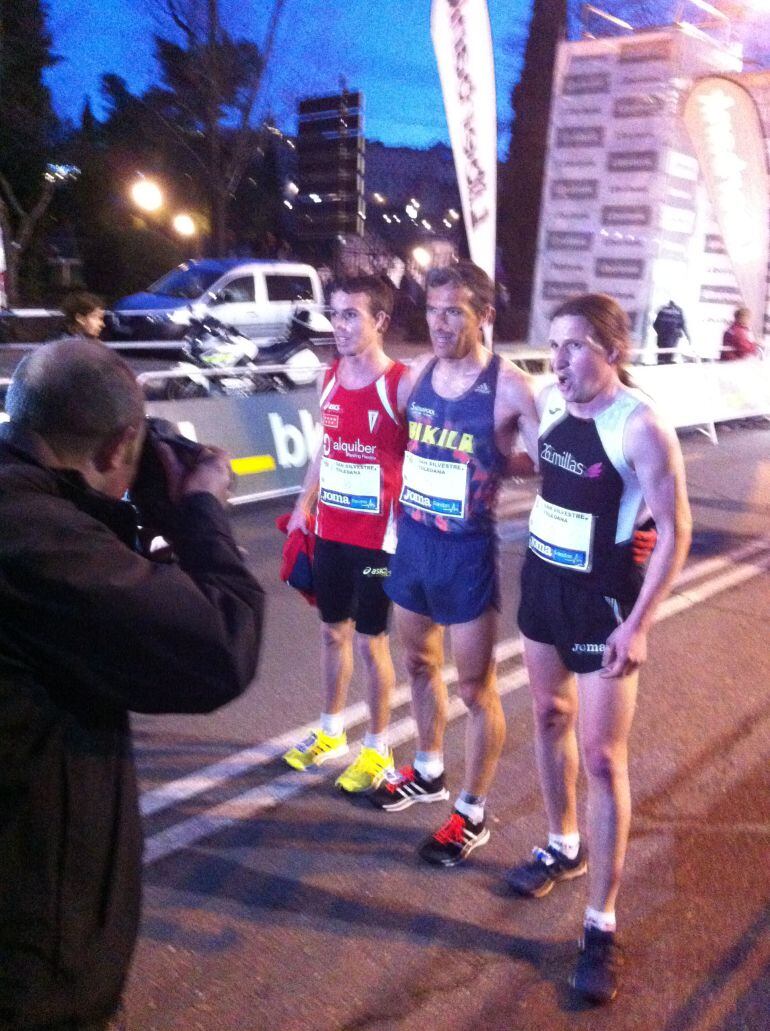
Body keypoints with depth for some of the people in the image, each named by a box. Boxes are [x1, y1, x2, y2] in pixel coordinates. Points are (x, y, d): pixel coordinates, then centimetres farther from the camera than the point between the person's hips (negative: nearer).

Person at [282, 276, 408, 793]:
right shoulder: (330, 378, 5)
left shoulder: (402, 384, -15)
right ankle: (331, 731, 37)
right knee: (333, 631, 18)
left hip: (378, 537, -6)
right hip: (330, 531, 6)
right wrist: (304, 506, 14)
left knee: (371, 641, 5)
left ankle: (378, 749, 23)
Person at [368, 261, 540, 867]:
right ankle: (428, 772, 44)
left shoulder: (509, 386, -15)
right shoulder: (419, 373, 3)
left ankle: (472, 815, 23)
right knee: (421, 662, 22)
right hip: (412, 538, 7)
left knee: (476, 687, 5)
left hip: (467, 549, -6)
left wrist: (494, 465, -18)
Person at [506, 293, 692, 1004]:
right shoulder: (550, 401, 0)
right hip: (542, 581, 7)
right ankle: (563, 846, 42)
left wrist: (638, 624, -21)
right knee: (549, 717, 20)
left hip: (602, 598, -7)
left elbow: (676, 531, -18)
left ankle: (602, 926, 11)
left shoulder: (641, 427, -20)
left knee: (603, 757, -1)